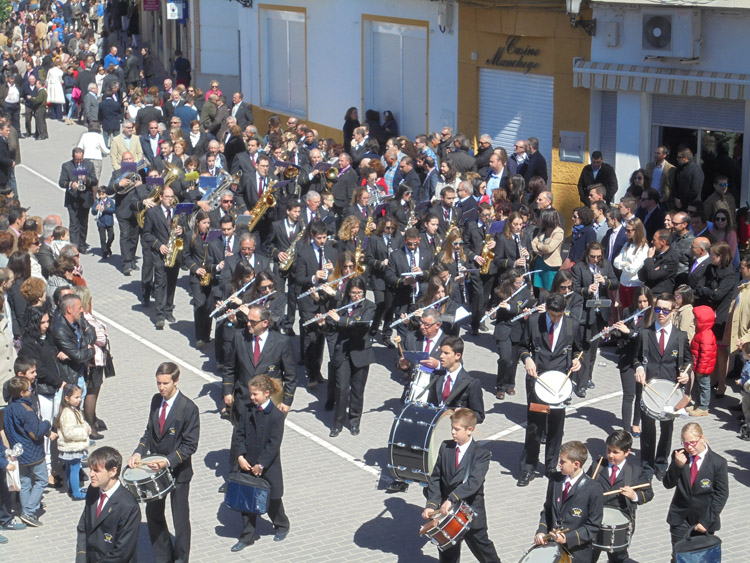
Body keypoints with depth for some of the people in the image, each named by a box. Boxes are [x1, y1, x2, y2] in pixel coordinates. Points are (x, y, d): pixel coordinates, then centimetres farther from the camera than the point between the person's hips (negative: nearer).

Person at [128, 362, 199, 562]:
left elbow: (190, 445, -19)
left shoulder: (188, 408, -20)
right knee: (153, 513, 13)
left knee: (180, 519, 8)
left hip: (178, 471, -6)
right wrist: (139, 452, -9)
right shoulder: (156, 401, 0)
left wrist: (168, 461, -30)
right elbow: (150, 432, 8)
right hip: (156, 467, 6)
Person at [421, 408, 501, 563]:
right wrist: (431, 504, -9)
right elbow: (435, 479, 3)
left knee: (482, 548, 10)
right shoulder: (445, 448, 3)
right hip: (447, 510, 4)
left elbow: (473, 482, -25)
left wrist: (451, 499, -35)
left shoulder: (482, 454, -11)